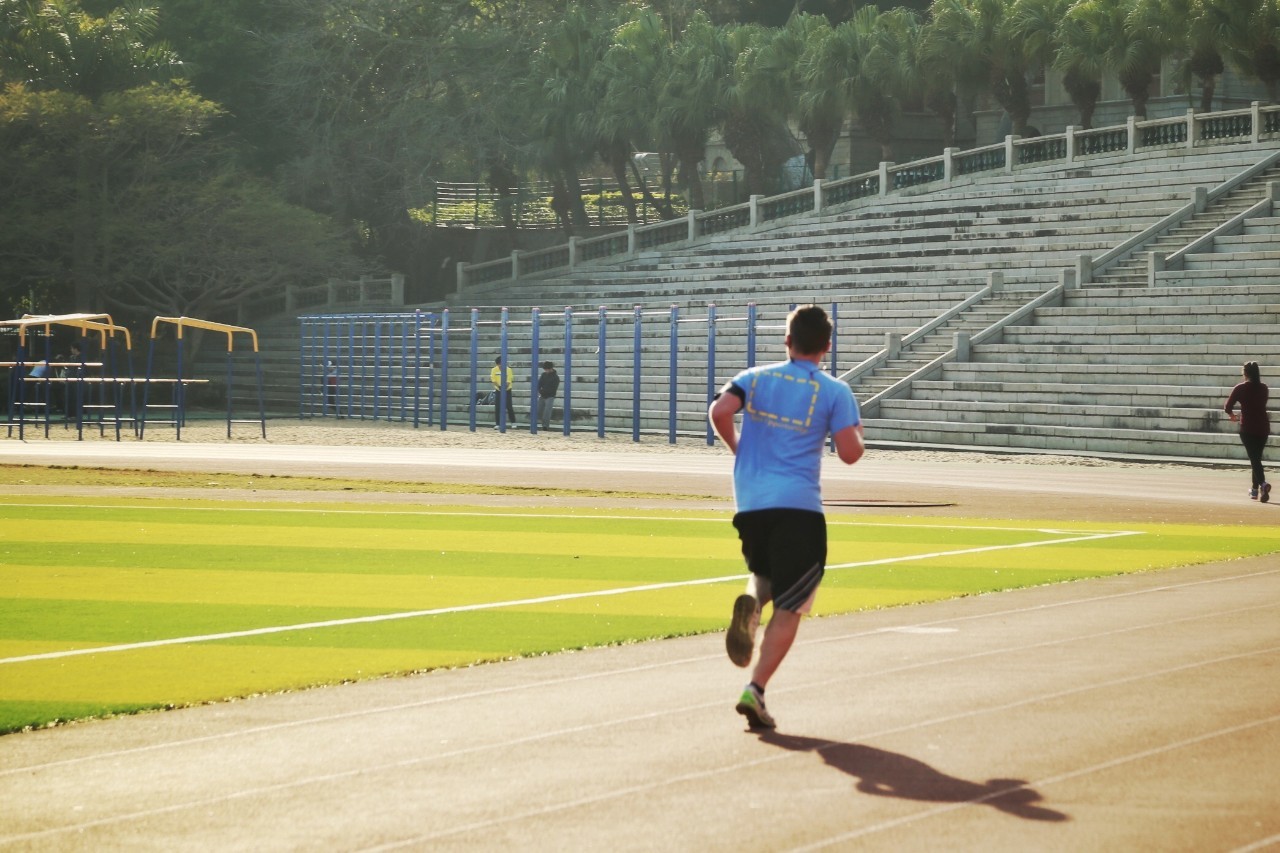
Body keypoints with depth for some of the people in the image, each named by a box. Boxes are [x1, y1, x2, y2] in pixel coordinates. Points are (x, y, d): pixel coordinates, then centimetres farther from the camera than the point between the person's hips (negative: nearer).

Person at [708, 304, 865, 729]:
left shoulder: (755, 378, 9)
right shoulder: (834, 392, 2)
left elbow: (720, 412, -7)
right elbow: (849, 453, -6)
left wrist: (736, 447, 11)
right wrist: (858, 433, 17)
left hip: (749, 503, 3)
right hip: (799, 506, -3)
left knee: (766, 574, 28)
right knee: (788, 608, 1)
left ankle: (750, 602, -8)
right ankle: (755, 690, -13)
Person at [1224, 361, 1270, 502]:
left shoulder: (1240, 388, -5)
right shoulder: (1263, 388, 7)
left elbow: (1228, 408, -4)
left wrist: (1233, 416, 18)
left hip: (1248, 428, -4)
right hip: (1263, 426, 4)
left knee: (1254, 458, -7)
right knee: (1257, 457, 18)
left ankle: (1263, 483, -32)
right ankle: (1255, 489, 23)